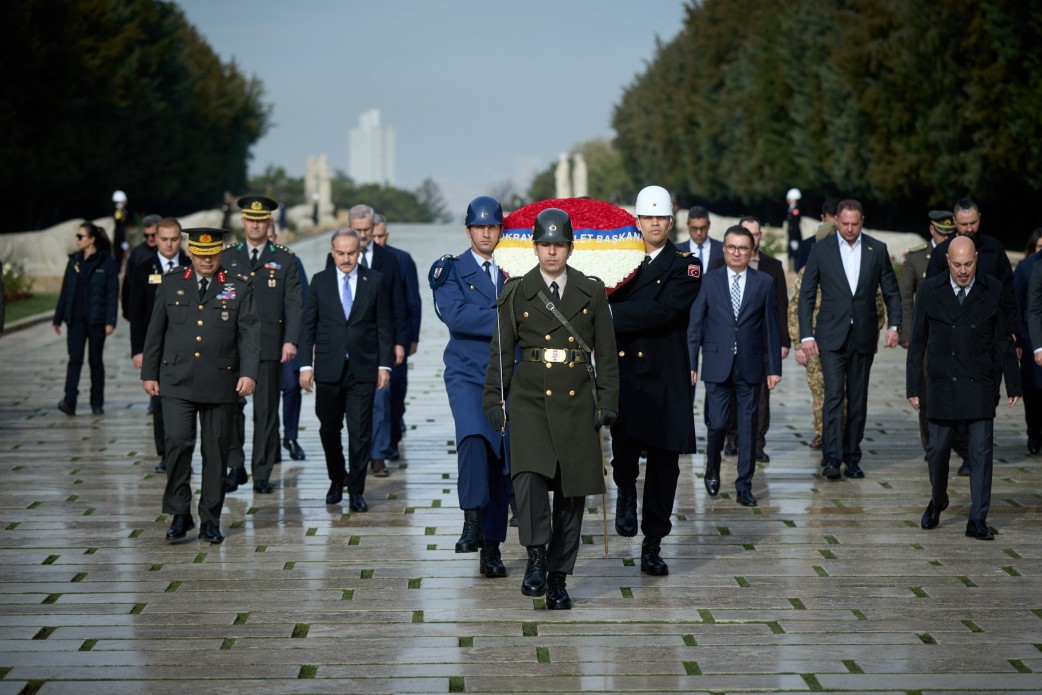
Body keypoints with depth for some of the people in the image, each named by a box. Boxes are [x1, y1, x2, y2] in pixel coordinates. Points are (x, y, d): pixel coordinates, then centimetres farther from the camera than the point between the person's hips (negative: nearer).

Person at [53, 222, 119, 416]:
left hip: (96, 319, -3)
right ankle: (69, 402, -16)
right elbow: (65, 290, 12)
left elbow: (112, 294, -7)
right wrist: (58, 318, 11)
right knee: (75, 359, -7)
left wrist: (110, 321, -14)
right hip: (76, 318, 3)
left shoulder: (107, 263, -4)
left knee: (95, 360, 5)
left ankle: (97, 403, 13)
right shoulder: (74, 261, 9)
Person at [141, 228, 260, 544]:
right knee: (178, 443, -11)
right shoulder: (171, 284, 8)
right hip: (177, 383, 0)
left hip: (221, 384, 0)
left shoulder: (239, 287, 4)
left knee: (216, 452, 4)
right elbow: (155, 332, 11)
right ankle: (180, 514, 1)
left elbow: (250, 333, -2)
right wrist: (149, 373, 8)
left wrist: (249, 373, -13)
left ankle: (210, 521, 13)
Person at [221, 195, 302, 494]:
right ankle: (235, 469, 11)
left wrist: (291, 340, -11)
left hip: (269, 346, -1)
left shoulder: (285, 260, 6)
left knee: (266, 411, 1)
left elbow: (294, 303, 0)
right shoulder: (226, 258, 10)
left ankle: (262, 474, 7)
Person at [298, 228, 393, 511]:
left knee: (360, 432, -3)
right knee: (329, 429, 9)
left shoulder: (374, 280, 3)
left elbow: (384, 325, 5)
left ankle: (356, 490, 6)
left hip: (363, 368, -1)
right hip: (328, 368, 1)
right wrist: (306, 365, -1)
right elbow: (307, 326, 5)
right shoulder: (320, 281, 5)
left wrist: (385, 364, -1)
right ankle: (337, 479, 30)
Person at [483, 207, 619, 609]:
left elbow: (606, 353, 8)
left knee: (571, 493, 4)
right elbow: (501, 352, 9)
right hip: (530, 399, -1)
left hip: (576, 403, 1)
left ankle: (558, 578, 13)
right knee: (530, 477, -23)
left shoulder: (591, 293, 6)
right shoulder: (516, 293, 5)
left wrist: (607, 403, 2)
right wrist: (494, 400, 4)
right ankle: (536, 557, -11)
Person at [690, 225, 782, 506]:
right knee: (717, 424, -4)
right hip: (718, 366, -1)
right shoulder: (708, 281, 4)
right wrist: (691, 364, -2)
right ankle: (712, 470, 24)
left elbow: (772, 327, 5)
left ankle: (744, 487, 11)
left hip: (750, 367, 1)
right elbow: (695, 325, 4)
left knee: (748, 428, 3)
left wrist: (774, 367, 2)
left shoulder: (764, 282, 5)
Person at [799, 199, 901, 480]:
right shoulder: (821, 250, 1)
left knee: (858, 398, 6)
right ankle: (832, 458, -15)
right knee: (834, 394, -12)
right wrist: (806, 334, -4)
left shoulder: (877, 250, 5)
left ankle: (852, 457, 14)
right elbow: (806, 295, 3)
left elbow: (891, 291, 11)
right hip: (832, 335, -2)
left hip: (863, 336, 2)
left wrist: (894, 325, -3)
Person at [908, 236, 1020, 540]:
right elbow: (918, 341, 4)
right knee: (938, 449, 7)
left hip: (980, 387, -1)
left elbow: (1003, 341, 5)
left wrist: (1013, 384, 4)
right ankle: (937, 501, 33)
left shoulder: (993, 290, 0)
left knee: (981, 453, -3)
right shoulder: (930, 291, 1)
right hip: (942, 386, 1)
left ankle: (978, 520, 2)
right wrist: (913, 386, 2)